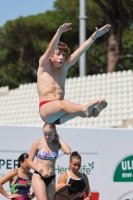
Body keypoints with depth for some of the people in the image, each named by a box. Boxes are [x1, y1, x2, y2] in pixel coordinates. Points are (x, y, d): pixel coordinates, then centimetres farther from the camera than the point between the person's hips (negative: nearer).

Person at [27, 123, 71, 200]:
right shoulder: (38, 143, -3)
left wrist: (59, 139, -7)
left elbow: (68, 151, -16)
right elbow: (29, 161, -1)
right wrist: (41, 171, -14)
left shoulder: (57, 144, 4)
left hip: (51, 178, 4)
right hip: (39, 177, -4)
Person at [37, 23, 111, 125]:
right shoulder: (44, 65, 6)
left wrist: (95, 35, 5)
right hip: (46, 109, -6)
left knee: (77, 108, -30)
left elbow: (81, 50, 12)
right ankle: (86, 109, -68)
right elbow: (51, 49, -13)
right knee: (64, 103, -39)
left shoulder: (64, 67, 18)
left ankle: (92, 110, -62)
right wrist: (59, 32, -30)